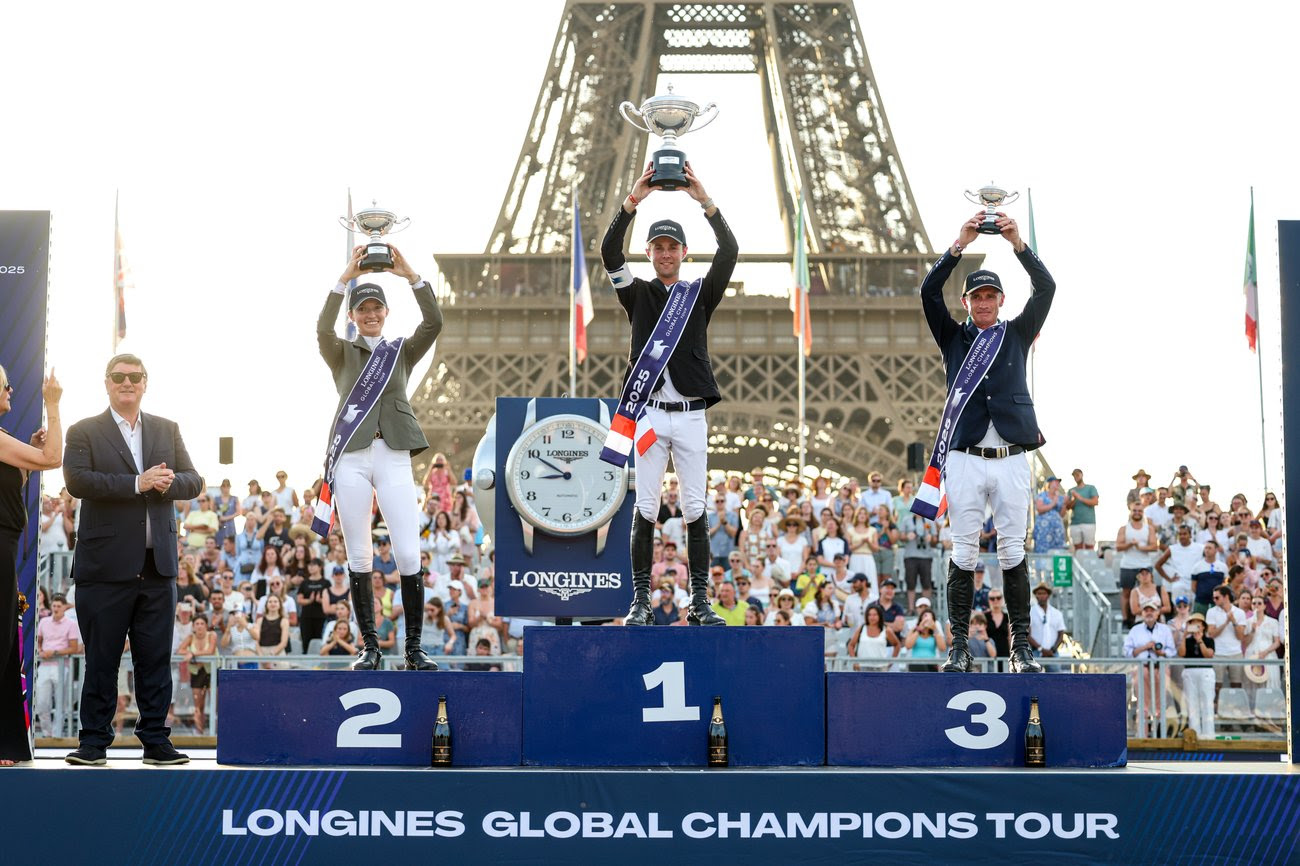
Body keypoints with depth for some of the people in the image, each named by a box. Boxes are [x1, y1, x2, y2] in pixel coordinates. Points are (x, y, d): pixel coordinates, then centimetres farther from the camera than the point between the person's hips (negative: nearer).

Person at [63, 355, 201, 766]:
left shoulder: (168, 430, 15)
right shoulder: (84, 432, 3)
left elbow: (193, 482, 9)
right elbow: (77, 481, -13)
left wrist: (167, 483, -14)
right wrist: (137, 483, -18)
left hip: (158, 563, 3)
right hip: (106, 564, -3)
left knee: (156, 658, 5)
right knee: (101, 659, 2)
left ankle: (156, 740, 11)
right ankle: (94, 742, 9)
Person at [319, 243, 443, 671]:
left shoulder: (403, 351, 15)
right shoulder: (341, 353, 12)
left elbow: (434, 323, -2)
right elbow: (323, 328, -10)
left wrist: (411, 276, -12)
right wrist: (345, 278, -19)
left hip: (394, 457, 0)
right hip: (351, 458, 0)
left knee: (409, 555, -7)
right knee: (359, 558, 2)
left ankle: (414, 648, -1)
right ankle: (369, 646, 9)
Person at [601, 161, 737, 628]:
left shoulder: (701, 294, 10)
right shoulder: (638, 294, 9)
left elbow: (729, 251, -5)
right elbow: (609, 252, -7)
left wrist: (704, 200, -14)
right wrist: (633, 200, -17)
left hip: (690, 415, 1)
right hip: (649, 414, -1)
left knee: (695, 510, 2)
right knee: (645, 510, -1)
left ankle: (700, 602, 6)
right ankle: (641, 601, 4)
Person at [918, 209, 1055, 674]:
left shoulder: (1017, 334, 14)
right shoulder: (954, 337, 13)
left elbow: (1046, 289, 2)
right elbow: (929, 291, -2)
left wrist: (1018, 243, -10)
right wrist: (961, 243, -11)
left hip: (1011, 459, 1)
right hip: (965, 460, 0)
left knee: (1013, 553, 1)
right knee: (964, 554, -1)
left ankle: (1021, 648, 5)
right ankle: (959, 648, 3)